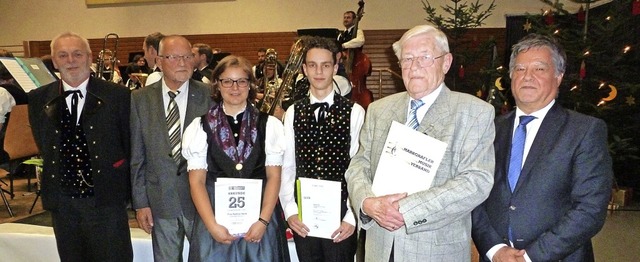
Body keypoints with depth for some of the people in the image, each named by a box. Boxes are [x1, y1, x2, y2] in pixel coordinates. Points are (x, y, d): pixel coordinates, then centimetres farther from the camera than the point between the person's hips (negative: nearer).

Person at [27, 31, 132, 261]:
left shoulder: (117, 96, -6)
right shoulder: (38, 99, 4)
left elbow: (131, 145, -2)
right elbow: (44, 147, 14)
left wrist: (130, 192, -2)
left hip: (106, 200, -3)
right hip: (61, 202, 4)